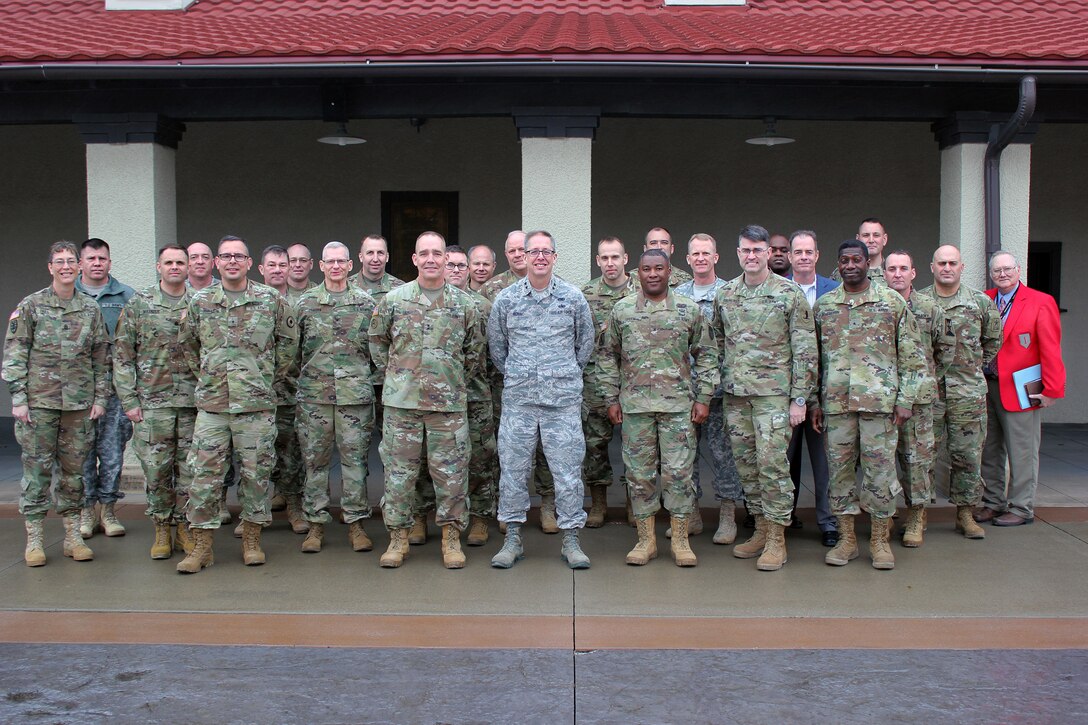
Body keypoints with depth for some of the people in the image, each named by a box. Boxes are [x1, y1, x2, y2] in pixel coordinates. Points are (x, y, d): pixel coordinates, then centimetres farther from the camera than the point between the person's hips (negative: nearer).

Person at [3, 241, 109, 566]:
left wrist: (100, 397, 5)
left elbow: (101, 357, 11)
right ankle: (34, 540, 9)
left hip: (79, 403, 2)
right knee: (37, 469, 1)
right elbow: (14, 354, -2)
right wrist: (18, 398, -9)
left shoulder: (91, 309, 8)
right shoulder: (30, 306, 1)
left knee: (73, 469, 8)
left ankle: (73, 536, 16)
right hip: (39, 402, -2)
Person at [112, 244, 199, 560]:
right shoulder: (139, 304, 3)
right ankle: (162, 529, 16)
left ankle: (183, 526, 18)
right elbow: (122, 354, 2)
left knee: (189, 469, 5)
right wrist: (129, 400, -4)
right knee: (156, 469, 3)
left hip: (193, 401, 1)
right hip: (152, 402, -1)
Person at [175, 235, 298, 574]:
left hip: (257, 403, -1)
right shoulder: (200, 301, 7)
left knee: (256, 473, 5)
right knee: (204, 475, 1)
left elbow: (288, 341, 11)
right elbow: (186, 343, 20)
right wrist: (203, 375, 14)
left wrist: (279, 379, 9)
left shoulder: (271, 299, 2)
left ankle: (252, 540, 19)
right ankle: (201, 546, 10)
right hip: (211, 405, 2)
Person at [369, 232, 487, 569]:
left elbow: (476, 350, 12)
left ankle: (452, 535, 15)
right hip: (401, 400, 0)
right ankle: (398, 535, 16)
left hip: (449, 401, 0)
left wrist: (459, 383, 9)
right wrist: (392, 374, 8)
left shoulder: (465, 303, 4)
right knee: (399, 468, 5)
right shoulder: (394, 299, 4)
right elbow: (377, 341, 14)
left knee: (451, 470, 3)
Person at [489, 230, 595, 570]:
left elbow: (586, 343, 13)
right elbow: (496, 344, 14)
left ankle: (571, 539, 12)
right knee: (513, 468, 5)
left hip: (563, 398, -1)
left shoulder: (574, 297, 2)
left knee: (568, 469, 1)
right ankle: (513, 538, 16)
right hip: (518, 398, 1)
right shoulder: (506, 298, 3)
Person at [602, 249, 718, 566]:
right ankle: (646, 539, 15)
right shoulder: (622, 310, 6)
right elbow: (609, 357, 10)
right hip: (635, 405, 1)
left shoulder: (689, 310, 3)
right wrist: (612, 399, 4)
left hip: (678, 404, -1)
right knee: (639, 472, 5)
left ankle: (680, 540, 10)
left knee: (679, 471, -1)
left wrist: (703, 398, 0)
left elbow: (706, 356, 6)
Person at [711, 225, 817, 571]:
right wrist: (719, 383, 13)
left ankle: (777, 539, 2)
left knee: (772, 462, -7)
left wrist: (799, 398, -10)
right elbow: (717, 342, 19)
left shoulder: (789, 293, -5)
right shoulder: (725, 294, 9)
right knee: (746, 464, 9)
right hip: (736, 393, 5)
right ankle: (760, 529, 21)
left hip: (773, 392, -5)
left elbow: (805, 350, -6)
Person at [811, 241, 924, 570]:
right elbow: (815, 357, 14)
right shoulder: (823, 305, 11)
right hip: (836, 402, 2)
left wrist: (905, 400, -3)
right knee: (840, 468, 6)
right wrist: (815, 401, 9)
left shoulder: (893, 302, 4)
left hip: (879, 399, -2)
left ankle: (880, 539, 13)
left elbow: (911, 356, 4)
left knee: (879, 468, 0)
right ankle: (846, 538, 16)